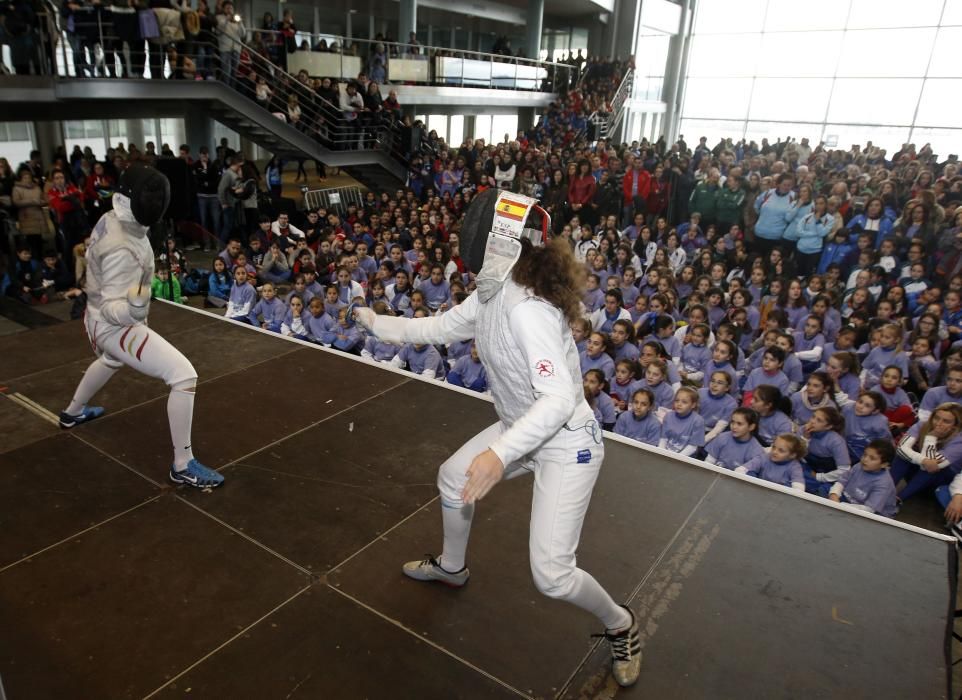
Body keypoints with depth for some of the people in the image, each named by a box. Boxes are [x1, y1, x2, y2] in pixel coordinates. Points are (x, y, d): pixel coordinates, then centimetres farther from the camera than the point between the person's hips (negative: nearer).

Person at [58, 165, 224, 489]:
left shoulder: (110, 219, -7)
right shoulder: (122, 250, -33)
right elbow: (113, 309, -32)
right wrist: (133, 307, -52)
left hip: (101, 321, 10)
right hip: (116, 327, -10)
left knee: (112, 361, 42)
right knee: (184, 377, -17)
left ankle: (73, 412, 66)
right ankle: (183, 465, -9)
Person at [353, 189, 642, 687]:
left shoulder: (528, 309, -32)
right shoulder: (491, 295, -4)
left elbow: (560, 398, -39)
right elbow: (440, 328, 12)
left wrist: (500, 453, -49)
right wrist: (378, 323, 18)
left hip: (566, 444, -9)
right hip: (522, 429, 9)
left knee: (551, 576, -11)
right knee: (452, 477, 23)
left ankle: (620, 625, 22)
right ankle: (452, 567, 49)